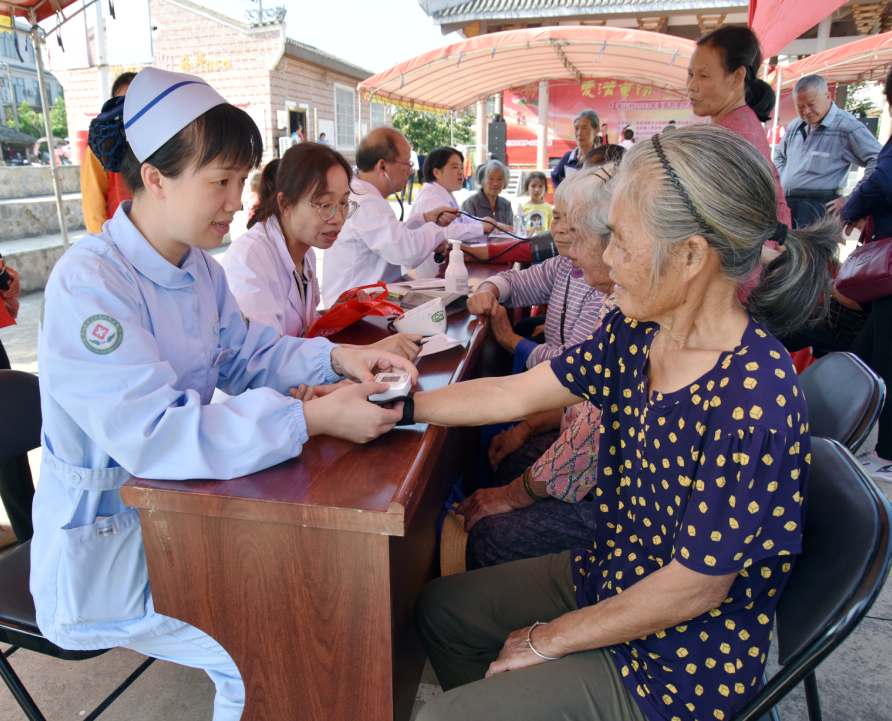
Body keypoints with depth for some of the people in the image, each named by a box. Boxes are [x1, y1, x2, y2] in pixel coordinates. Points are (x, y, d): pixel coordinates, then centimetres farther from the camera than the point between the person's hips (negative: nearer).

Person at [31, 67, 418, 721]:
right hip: (105, 538, -7)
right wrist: (313, 418, -36)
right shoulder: (87, 285, -27)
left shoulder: (199, 267, 1)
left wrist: (337, 359, -11)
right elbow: (155, 435, -34)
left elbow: (246, 356, 7)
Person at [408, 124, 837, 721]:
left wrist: (549, 640, -13)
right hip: (610, 574, 7)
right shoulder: (636, 333, -9)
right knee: (441, 609, 17)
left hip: (678, 666, -7)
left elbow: (696, 588, -24)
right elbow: (515, 393, -2)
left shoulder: (754, 402, -32)